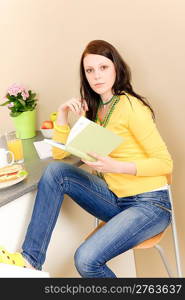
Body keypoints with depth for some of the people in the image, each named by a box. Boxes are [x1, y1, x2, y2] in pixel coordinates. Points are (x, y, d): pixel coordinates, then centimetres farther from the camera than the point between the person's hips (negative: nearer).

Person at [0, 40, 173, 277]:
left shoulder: (130, 107, -14)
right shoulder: (93, 109, 8)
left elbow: (165, 163, -15)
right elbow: (59, 153, 8)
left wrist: (116, 166, -27)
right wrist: (63, 113, -6)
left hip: (150, 204, -7)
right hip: (115, 199, 7)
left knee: (87, 260, -25)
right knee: (55, 171, -13)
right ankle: (31, 259, -12)